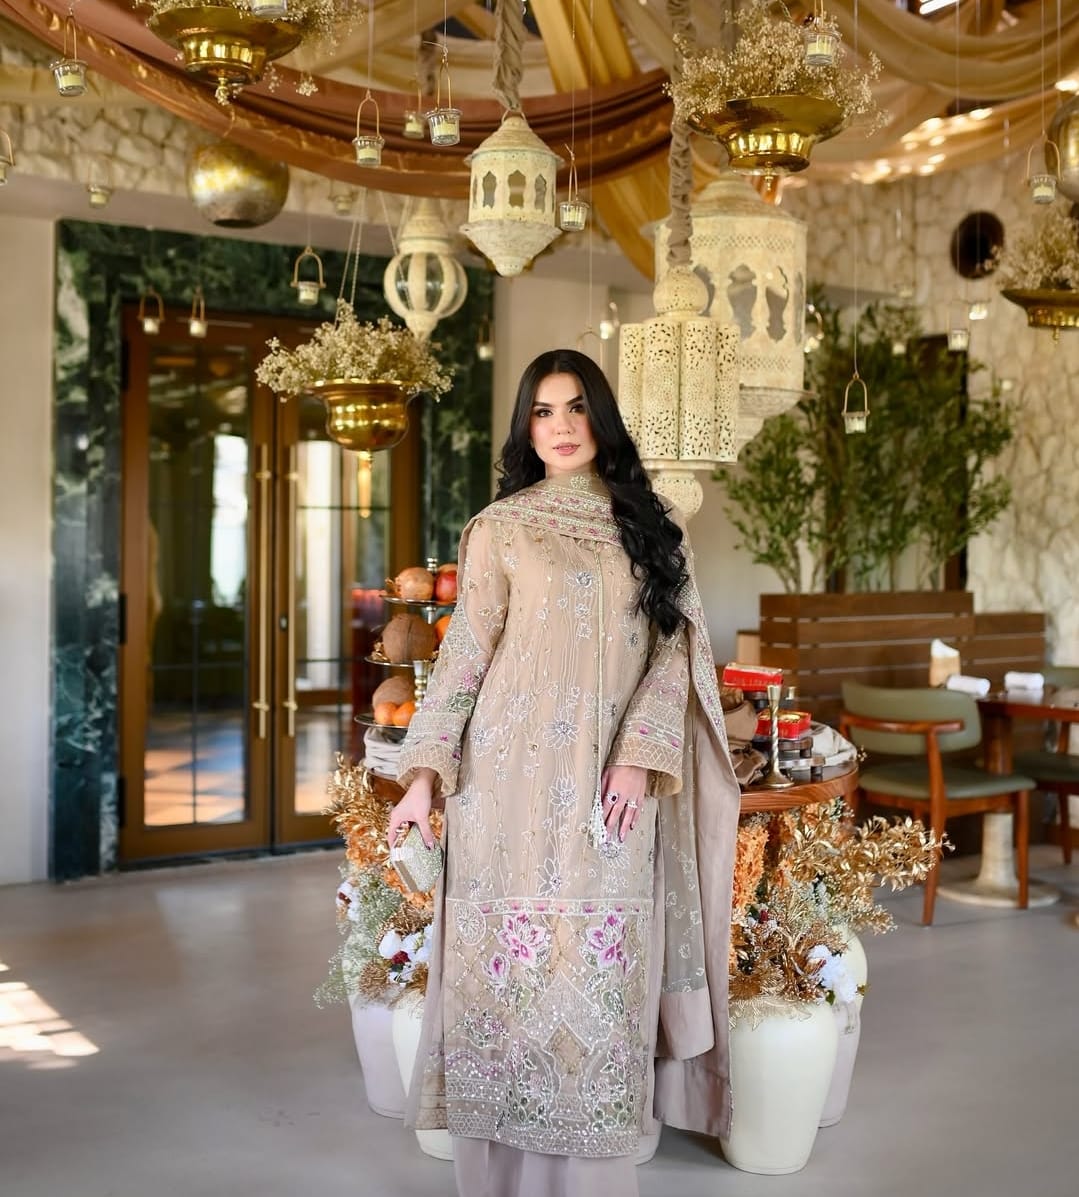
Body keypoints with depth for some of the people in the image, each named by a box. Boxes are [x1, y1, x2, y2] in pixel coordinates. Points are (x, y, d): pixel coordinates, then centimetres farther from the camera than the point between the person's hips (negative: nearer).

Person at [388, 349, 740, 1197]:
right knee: (514, 966, 1)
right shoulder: (500, 528, 5)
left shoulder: (650, 530, 11)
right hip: (516, 780, -1)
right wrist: (426, 770, -4)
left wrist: (642, 755, -7)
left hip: (609, 788, 2)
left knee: (601, 975, 3)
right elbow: (465, 654, 3)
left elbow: (675, 649, 6)